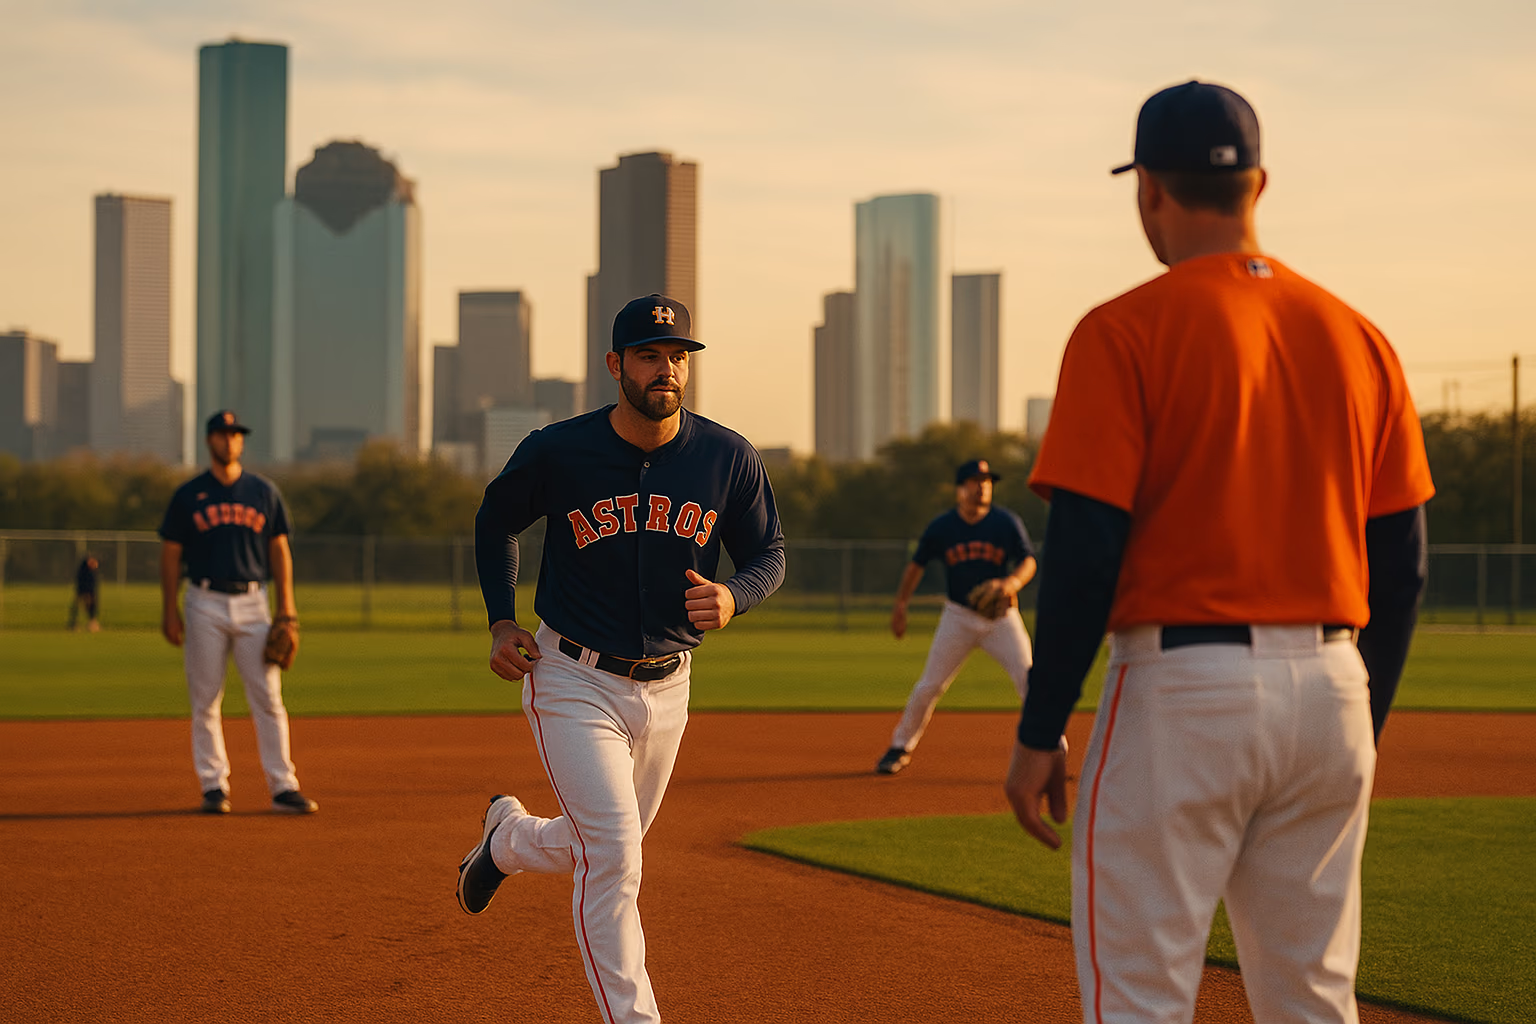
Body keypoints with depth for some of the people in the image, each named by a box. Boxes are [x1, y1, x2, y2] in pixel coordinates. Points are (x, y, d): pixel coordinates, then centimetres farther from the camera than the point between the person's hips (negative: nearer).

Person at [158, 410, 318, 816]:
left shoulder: (263, 491, 8)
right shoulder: (188, 495, 4)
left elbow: (279, 549, 11)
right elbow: (170, 554, 5)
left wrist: (286, 606, 2)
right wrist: (169, 611, -2)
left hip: (252, 603, 1)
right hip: (206, 605, -1)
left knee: (268, 697, -4)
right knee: (206, 700, 1)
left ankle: (283, 786, -3)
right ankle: (213, 786, 8)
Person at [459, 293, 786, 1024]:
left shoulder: (728, 459, -8)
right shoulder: (557, 452, -13)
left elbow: (769, 554, 4)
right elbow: (495, 523, 6)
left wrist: (732, 598, -19)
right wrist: (501, 622, -5)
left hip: (666, 687, 4)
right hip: (574, 683, -4)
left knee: (607, 848, 21)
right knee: (612, 855, -15)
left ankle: (507, 838, 52)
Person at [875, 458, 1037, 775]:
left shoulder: (1007, 523, -6)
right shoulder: (941, 528, -3)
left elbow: (1028, 562, -5)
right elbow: (917, 565, 9)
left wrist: (1013, 582, -26)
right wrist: (900, 604, 3)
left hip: (1001, 616, -1)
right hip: (958, 616, 1)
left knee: (1028, 677, -12)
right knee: (930, 686, 1)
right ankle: (900, 747, 17)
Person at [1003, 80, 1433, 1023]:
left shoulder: (1126, 332, -7)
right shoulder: (1357, 338, 9)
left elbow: (1087, 549, -13)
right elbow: (1402, 562, 11)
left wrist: (1040, 733, -7)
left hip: (1181, 691, -5)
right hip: (1330, 692, 6)